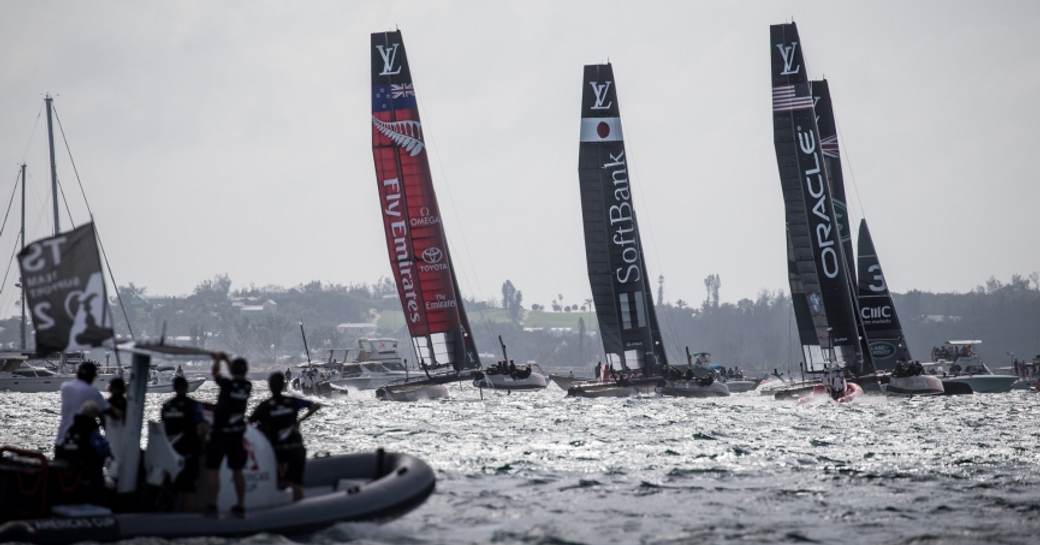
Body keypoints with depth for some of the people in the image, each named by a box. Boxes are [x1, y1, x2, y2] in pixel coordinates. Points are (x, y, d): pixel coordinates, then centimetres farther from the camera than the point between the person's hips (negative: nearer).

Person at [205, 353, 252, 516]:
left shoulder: (228, 384, -17)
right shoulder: (247, 386, -2)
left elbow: (215, 373, 1)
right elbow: (240, 377, 20)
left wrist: (217, 359, 20)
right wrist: (227, 359, 29)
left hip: (220, 433, -5)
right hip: (237, 433, 5)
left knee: (213, 469, 0)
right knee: (237, 470, 12)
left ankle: (212, 505, -5)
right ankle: (240, 506, 12)